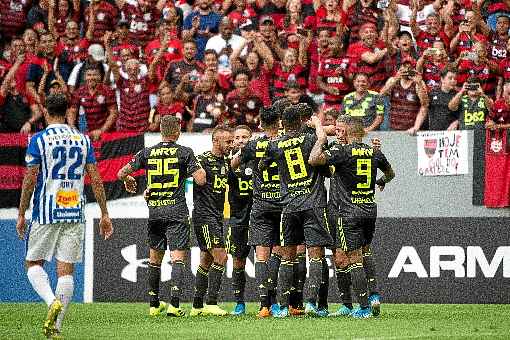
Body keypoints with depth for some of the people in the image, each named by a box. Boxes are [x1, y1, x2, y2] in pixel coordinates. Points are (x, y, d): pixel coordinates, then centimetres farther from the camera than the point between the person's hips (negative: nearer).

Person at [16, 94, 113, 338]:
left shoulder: (38, 140, -3)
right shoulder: (83, 139, 8)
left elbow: (30, 180, -6)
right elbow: (95, 179, 5)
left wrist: (21, 215, 2)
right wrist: (104, 214, 10)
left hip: (46, 213, -3)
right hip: (75, 214, 3)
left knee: (34, 263, 9)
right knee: (66, 269, 4)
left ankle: (52, 301, -17)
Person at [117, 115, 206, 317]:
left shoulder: (147, 153, 5)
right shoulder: (184, 152, -4)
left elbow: (121, 173, 7)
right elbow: (200, 180, -8)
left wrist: (128, 180, 29)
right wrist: (199, 169, 14)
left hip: (154, 211, 3)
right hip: (176, 212, -3)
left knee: (155, 258, 15)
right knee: (178, 258, -5)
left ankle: (154, 304, 21)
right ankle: (174, 303, -19)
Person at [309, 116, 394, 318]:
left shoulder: (342, 151, -11)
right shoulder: (374, 153, 6)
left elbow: (313, 160, -21)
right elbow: (390, 173, 26)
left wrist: (321, 140, -5)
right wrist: (382, 182, 49)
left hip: (349, 212, -5)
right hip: (370, 209, 5)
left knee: (354, 260, -2)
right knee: (365, 253, 24)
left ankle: (364, 307, -4)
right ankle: (373, 294, 12)